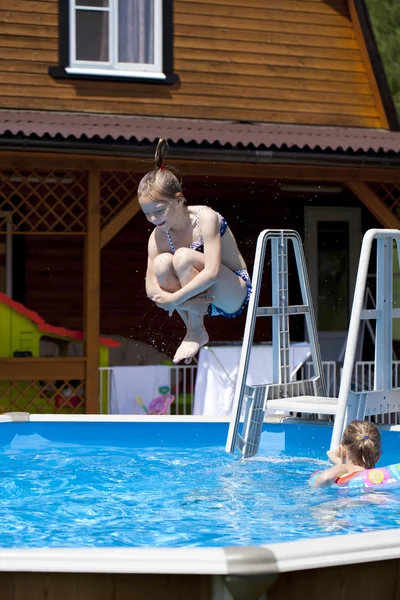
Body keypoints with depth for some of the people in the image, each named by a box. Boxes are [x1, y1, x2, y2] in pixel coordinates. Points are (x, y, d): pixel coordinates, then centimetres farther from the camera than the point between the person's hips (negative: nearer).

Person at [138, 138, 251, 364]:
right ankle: (193, 331, -10)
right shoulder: (158, 236, -7)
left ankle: (197, 331, -17)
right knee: (162, 263, -22)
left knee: (183, 257, -29)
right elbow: (152, 288, -11)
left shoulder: (205, 218, -21)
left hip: (234, 295, -5)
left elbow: (212, 272, -31)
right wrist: (186, 303, -27)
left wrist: (175, 298, -28)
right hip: (203, 301, 5)